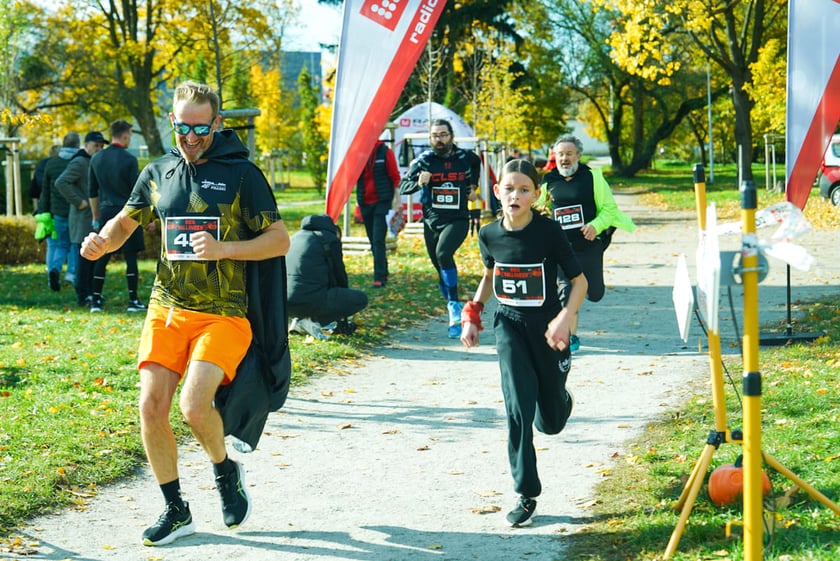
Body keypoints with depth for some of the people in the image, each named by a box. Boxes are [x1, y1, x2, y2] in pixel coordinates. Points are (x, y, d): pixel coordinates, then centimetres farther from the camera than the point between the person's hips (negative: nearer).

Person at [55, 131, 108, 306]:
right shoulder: (79, 163, -11)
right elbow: (61, 183, -23)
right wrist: (78, 202, -21)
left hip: (95, 217, 9)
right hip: (83, 218, -9)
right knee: (84, 257, -8)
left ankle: (91, 293, 18)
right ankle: (82, 296, -6)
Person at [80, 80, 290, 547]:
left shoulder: (241, 174, -3)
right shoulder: (158, 173, 9)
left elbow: (279, 241, -4)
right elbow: (126, 221, 23)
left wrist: (224, 249, -18)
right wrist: (102, 242, -1)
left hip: (223, 315, -4)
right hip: (166, 310, 4)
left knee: (194, 405, -21)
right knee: (151, 407, -4)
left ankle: (226, 471, 12)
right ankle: (176, 511, 14)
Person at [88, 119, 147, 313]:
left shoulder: (96, 159, 7)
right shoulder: (129, 159, -9)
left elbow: (93, 192, 14)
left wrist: (96, 216, 24)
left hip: (106, 213, 5)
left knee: (102, 258, 7)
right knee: (130, 257, 1)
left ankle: (96, 301, 7)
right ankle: (133, 301, 2)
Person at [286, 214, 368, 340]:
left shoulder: (297, 236, 25)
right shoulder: (331, 239, 4)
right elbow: (339, 274, 10)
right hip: (312, 300, -8)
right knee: (361, 299, 5)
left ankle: (299, 320, 11)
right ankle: (313, 321, -5)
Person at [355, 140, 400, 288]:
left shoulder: (385, 152, -5)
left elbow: (395, 177, -3)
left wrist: (396, 198, -5)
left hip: (382, 202, -4)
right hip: (364, 203, 4)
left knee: (378, 240, -12)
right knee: (373, 241, 10)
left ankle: (380, 278, -12)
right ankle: (383, 272, 24)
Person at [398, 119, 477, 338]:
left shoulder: (463, 158, 3)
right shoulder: (424, 160, -3)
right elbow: (403, 186, -11)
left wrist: (470, 191, 6)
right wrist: (418, 182, -30)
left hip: (457, 220, -2)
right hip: (432, 221, 2)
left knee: (443, 253, -29)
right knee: (442, 270, 10)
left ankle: (454, 305, -24)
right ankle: (455, 314, 30)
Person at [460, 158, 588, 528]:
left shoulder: (549, 232, -15)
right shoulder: (490, 234, -5)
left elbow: (579, 279, -9)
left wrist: (566, 318, -24)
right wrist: (473, 314, 9)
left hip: (546, 327, -1)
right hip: (509, 326, 2)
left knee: (550, 422, 11)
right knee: (518, 410, -13)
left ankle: (561, 400, 50)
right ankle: (526, 495, -4)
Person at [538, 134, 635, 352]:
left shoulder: (592, 177, -4)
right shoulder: (548, 182, 4)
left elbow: (609, 207, -3)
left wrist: (596, 225, -20)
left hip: (589, 246, -1)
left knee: (594, 294, 6)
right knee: (567, 291, -7)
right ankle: (571, 336, 10)